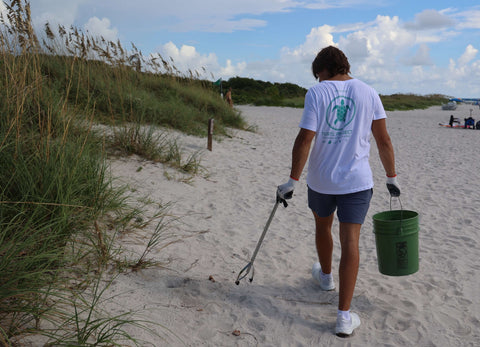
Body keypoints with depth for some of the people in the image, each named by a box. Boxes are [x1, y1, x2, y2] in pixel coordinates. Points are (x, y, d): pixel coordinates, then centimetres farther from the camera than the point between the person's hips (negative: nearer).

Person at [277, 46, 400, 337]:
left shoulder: (317, 92, -7)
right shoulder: (368, 93, 2)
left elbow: (305, 139, -14)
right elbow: (384, 141, 3)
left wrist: (293, 180, -8)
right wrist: (392, 177, 13)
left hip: (321, 179, 0)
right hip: (357, 181, 1)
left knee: (323, 227, 24)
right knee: (350, 241, -1)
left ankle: (326, 276, 50)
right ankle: (345, 316, -1)